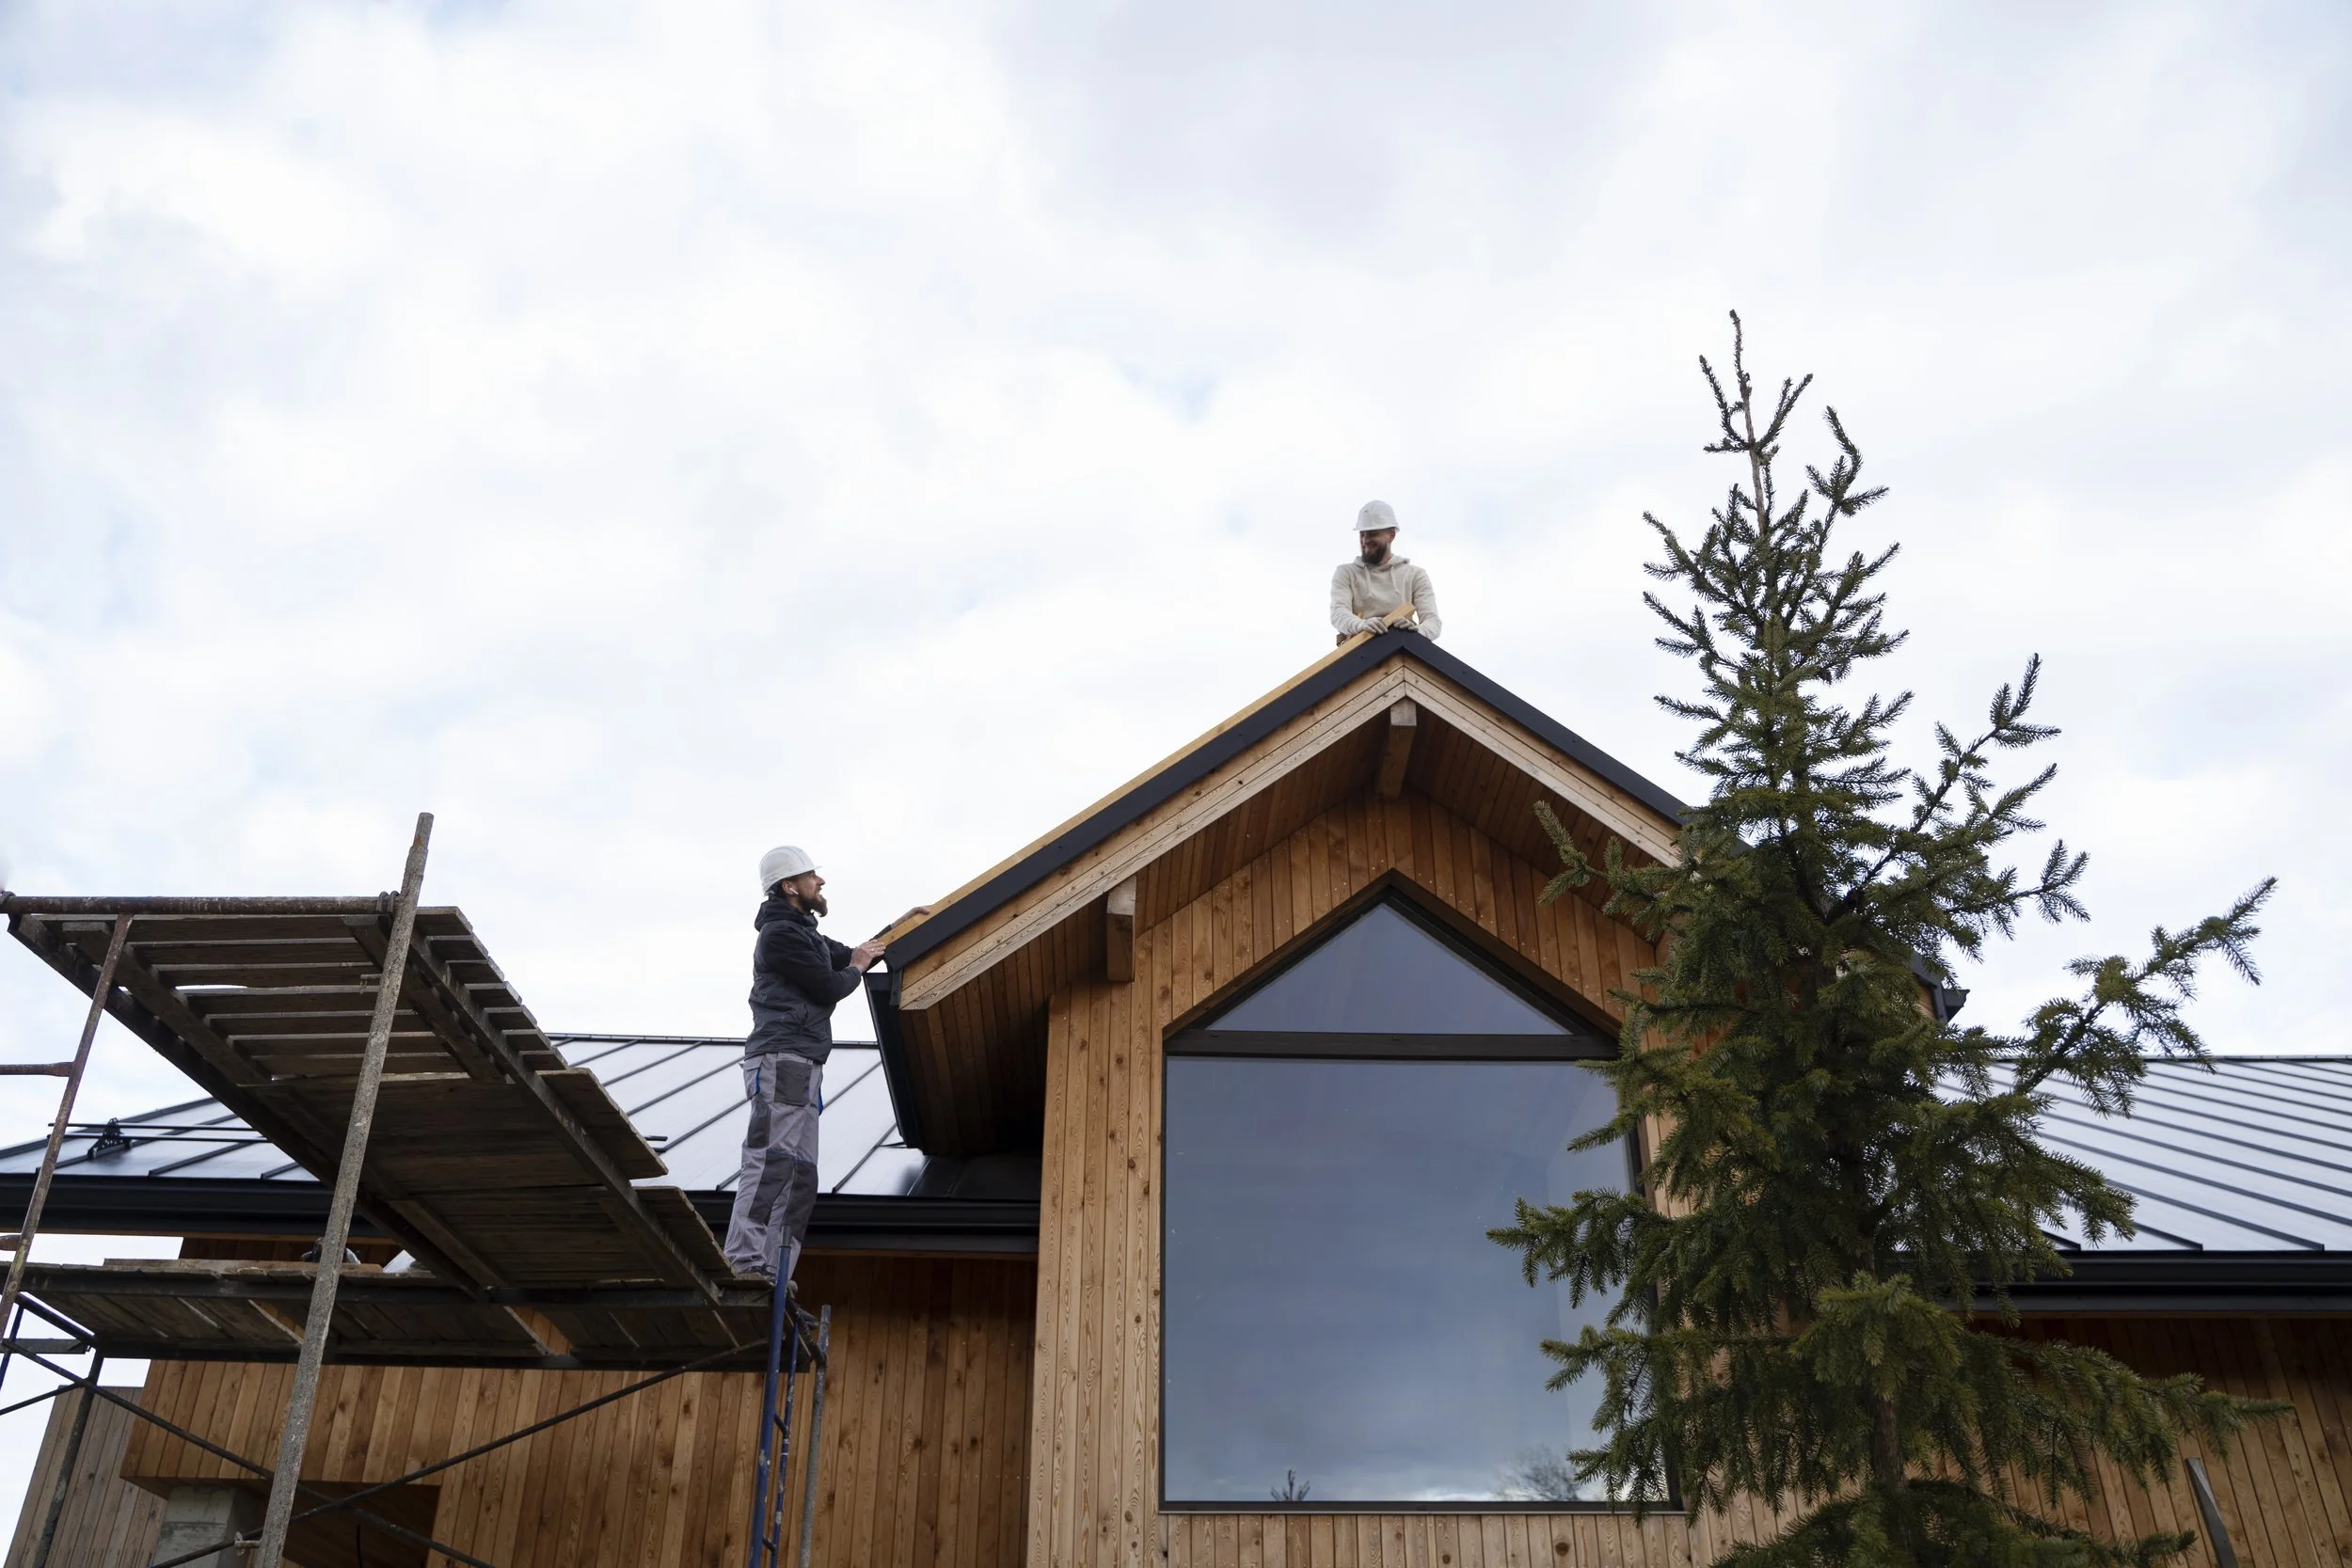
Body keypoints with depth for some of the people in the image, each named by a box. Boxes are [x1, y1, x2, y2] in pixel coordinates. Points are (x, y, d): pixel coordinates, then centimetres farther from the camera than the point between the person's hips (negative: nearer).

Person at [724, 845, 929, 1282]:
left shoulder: (804, 934, 26)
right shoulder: (780, 933, -6)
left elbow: (851, 957, 39)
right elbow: (830, 988, -9)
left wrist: (896, 928, 37)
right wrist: (857, 966, 10)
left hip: (801, 1068, 10)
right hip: (781, 1062, -10)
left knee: (799, 1177, 4)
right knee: (771, 1163, -19)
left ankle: (771, 1277, 0)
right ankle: (743, 1263, -25)